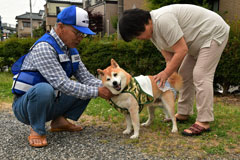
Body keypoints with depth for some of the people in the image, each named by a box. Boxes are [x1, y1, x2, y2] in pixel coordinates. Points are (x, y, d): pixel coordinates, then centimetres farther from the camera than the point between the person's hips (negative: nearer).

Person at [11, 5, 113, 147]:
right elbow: (62, 84, -31)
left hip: (50, 104, 8)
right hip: (26, 105, -8)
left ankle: (60, 120, 5)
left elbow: (86, 77, 1)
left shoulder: (71, 50, 4)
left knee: (87, 87, 3)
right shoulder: (44, 48, -24)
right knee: (44, 89, -39)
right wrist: (96, 92, -27)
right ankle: (37, 130, -14)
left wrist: (106, 87, -17)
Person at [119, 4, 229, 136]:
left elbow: (181, 51, -30)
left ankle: (203, 122, -14)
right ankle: (183, 113, 17)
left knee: (201, 76, -17)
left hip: (214, 32, -10)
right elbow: (169, 58, 0)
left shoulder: (163, 20, -31)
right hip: (198, 41, 10)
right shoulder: (152, 33, -1)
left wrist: (166, 73, -21)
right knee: (184, 74, 9)